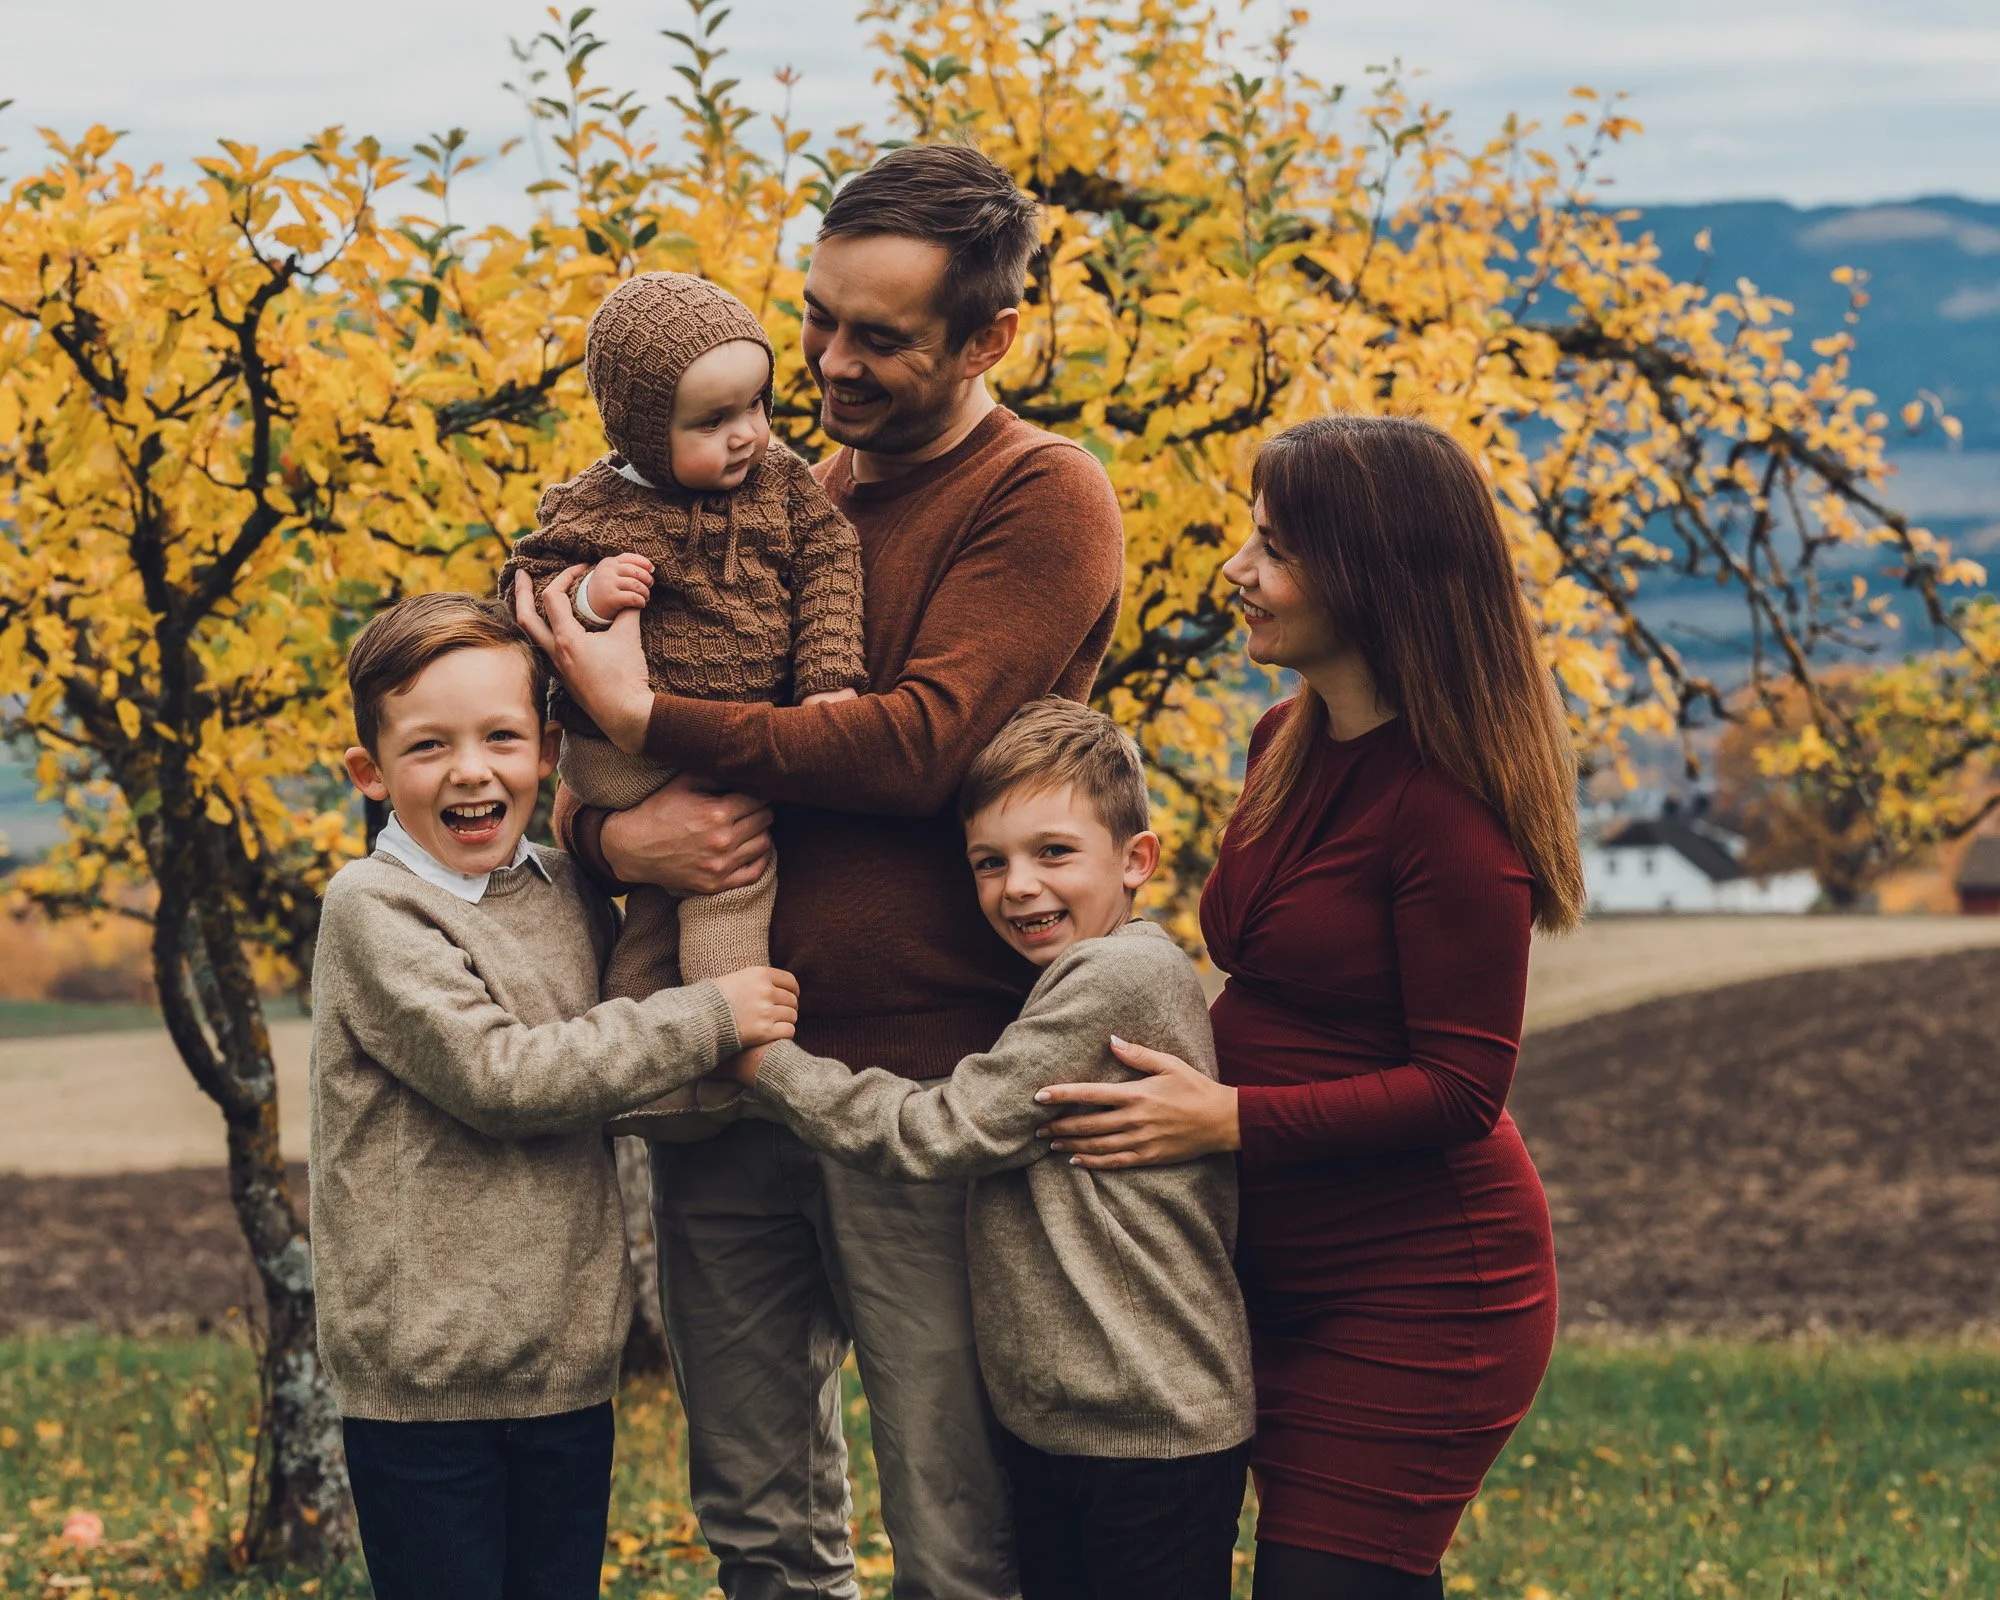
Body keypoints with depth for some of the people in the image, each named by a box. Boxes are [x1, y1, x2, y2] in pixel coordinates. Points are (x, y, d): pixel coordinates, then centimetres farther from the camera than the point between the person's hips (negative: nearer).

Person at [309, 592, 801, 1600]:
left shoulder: (565, 891, 9)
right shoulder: (372, 910, -11)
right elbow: (499, 1077, -19)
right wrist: (707, 1018, -15)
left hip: (568, 1366, 6)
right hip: (424, 1378, -6)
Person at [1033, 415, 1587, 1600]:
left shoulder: (1446, 805, -20)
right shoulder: (1292, 746, 8)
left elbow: (1460, 1089, -20)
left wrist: (1231, 1120, -21)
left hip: (1418, 1291, -9)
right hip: (1290, 1271, 9)